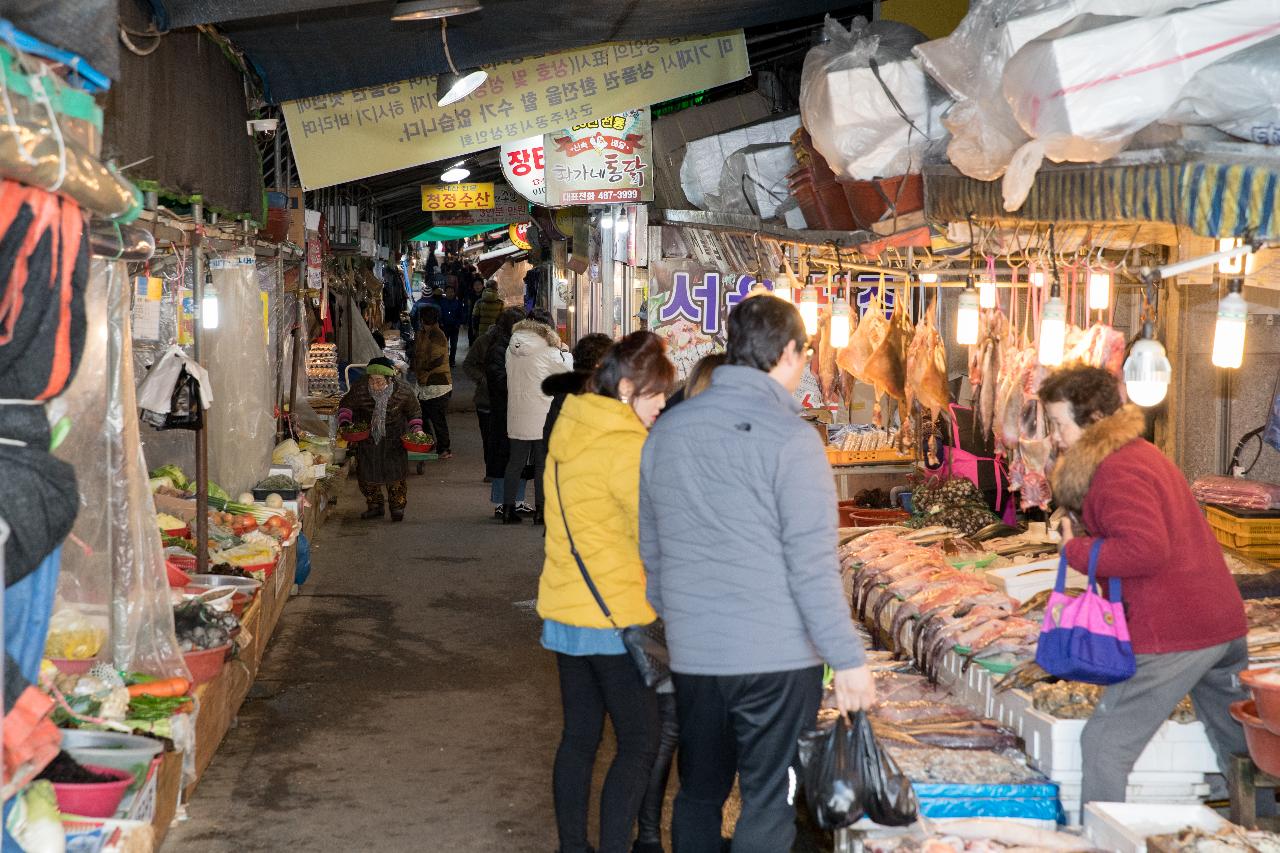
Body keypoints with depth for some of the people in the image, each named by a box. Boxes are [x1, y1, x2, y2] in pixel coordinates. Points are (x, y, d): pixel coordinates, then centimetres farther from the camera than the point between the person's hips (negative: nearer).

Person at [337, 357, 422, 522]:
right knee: (366, 472, 3)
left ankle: (397, 507, 14)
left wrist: (416, 429, -11)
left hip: (393, 439, -1)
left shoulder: (403, 391, -19)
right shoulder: (359, 388, -22)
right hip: (366, 437, 1)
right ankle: (375, 506, 22)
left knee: (395, 472, -4)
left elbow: (414, 412, 1)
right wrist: (344, 423, -17)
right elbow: (345, 405, -2)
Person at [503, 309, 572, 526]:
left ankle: (508, 509, 12)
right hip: (542, 418, -4)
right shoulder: (548, 352, -12)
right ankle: (540, 511, 8)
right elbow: (569, 369, -2)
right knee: (542, 464, 7)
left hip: (516, 417, 4)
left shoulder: (511, 349, 1)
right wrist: (564, 349, 15)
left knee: (515, 462, 12)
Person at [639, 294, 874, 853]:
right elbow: (812, 566, -16)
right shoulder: (789, 438, -13)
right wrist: (849, 660, -10)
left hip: (692, 654, 6)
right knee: (766, 807, 3)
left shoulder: (667, 429, 6)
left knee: (698, 793, 18)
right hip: (777, 658, -5)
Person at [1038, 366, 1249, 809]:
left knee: (1105, 743, -3)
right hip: (1223, 621, 10)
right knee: (1240, 748, 21)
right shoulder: (1144, 454, 17)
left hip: (1172, 633, -10)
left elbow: (1146, 550, -28)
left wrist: (1077, 550, -15)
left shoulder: (1117, 473, -15)